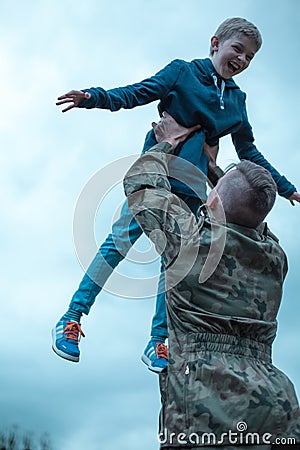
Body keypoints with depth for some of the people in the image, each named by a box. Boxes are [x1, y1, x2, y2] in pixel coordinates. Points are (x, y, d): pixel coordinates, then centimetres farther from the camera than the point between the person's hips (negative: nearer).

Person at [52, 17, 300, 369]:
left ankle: (158, 343, 9)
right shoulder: (182, 71, 6)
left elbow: (249, 152, 26)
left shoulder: (236, 99, 20)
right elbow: (137, 93, -2)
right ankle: (71, 319, -5)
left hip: (192, 187, 5)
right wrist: (94, 97, -21)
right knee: (123, 237, -14)